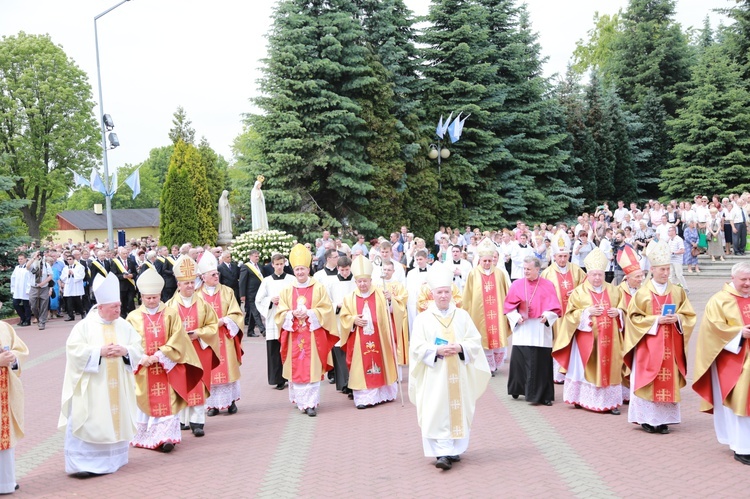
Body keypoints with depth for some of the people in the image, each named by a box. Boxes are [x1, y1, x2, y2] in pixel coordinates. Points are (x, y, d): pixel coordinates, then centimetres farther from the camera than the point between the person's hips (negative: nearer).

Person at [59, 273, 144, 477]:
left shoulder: (124, 326, 6)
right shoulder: (85, 326, -5)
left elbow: (138, 349, 4)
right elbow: (74, 350, -12)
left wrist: (125, 351, -16)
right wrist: (99, 352, -19)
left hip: (117, 387, 4)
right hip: (91, 387, -4)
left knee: (115, 419, 8)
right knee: (89, 422, -5)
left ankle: (111, 459, 20)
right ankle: (82, 462, 0)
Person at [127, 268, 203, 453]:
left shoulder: (171, 314, 1)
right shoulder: (133, 317, 4)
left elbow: (177, 340, -6)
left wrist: (160, 356, -15)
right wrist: (141, 357, -15)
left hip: (166, 367, -1)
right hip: (143, 368, 1)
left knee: (166, 402, -5)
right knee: (145, 401, 6)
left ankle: (166, 436, -6)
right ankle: (143, 436, 19)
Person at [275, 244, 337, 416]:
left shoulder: (319, 288, 2)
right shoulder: (287, 290, 8)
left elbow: (326, 310, -2)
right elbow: (281, 313, 6)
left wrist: (309, 313, -16)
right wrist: (293, 314, -14)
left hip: (313, 335, -2)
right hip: (294, 335, 3)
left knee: (311, 368, -6)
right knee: (296, 368, 5)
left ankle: (311, 403, -4)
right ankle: (300, 400, 18)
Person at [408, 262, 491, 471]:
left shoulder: (462, 316, 7)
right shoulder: (423, 318, 1)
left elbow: (475, 341, 5)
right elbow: (417, 347, -4)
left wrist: (460, 348, -14)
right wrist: (437, 351, -19)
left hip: (459, 374, 3)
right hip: (435, 375, -2)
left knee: (459, 410, 7)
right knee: (438, 413, -8)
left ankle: (455, 449, 21)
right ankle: (444, 454, -9)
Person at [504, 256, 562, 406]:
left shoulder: (548, 285, 1)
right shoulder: (517, 284, 3)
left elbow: (554, 307, 0)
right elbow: (509, 305, 5)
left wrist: (547, 316, -18)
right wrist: (516, 317, -11)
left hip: (541, 330, -1)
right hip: (522, 329, 1)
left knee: (542, 361, -1)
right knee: (519, 359, 0)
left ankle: (544, 395, 6)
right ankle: (517, 389, 18)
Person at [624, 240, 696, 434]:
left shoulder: (678, 292, 6)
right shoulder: (642, 293, -4)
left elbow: (689, 315, 8)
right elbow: (634, 317, -4)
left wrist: (677, 318, -12)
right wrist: (655, 320, -15)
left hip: (670, 346, 3)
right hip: (648, 345, -3)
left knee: (668, 380, 3)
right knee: (649, 380, -2)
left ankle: (663, 419, 11)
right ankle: (647, 418, 6)